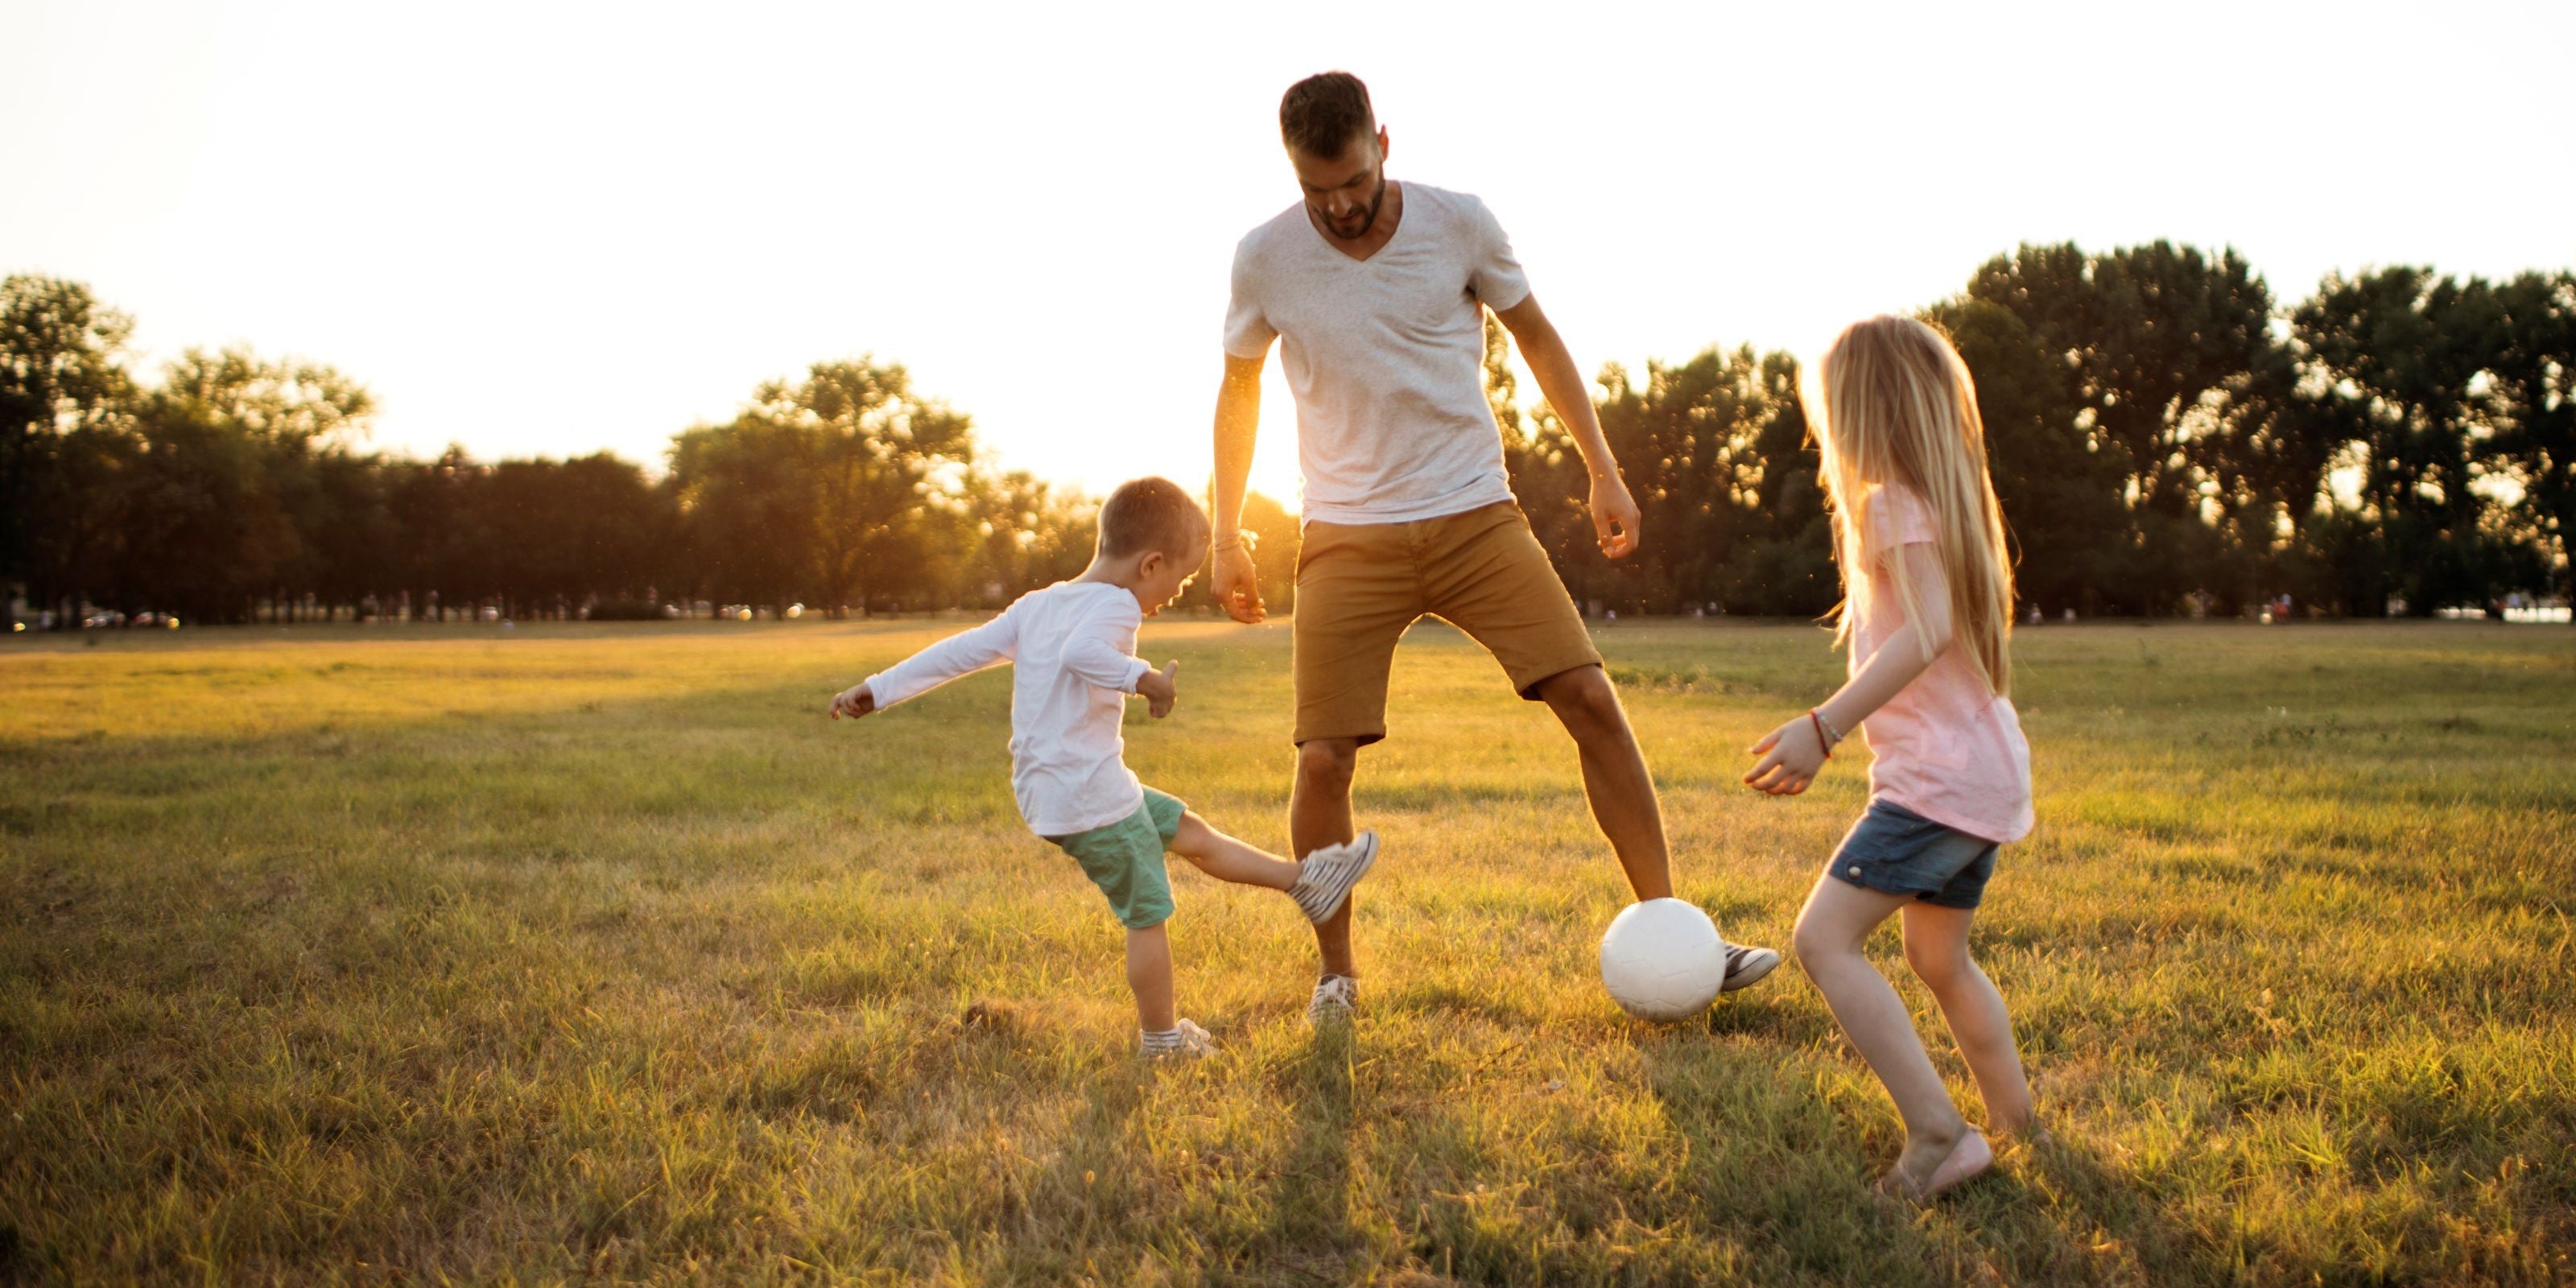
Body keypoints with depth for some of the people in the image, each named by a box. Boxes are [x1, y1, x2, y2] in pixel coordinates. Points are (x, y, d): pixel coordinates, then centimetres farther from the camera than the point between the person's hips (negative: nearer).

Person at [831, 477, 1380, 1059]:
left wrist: (880, 689, 11)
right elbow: (1080, 652, -38)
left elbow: (959, 650, 10)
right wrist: (1143, 678, -34)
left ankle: (1304, 880, 28)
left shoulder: (1036, 606, 11)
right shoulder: (1114, 606, -15)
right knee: (1148, 915, 4)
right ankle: (1161, 1039, 15)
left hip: (1044, 794, 10)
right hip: (1093, 799, -10)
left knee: (1188, 831, 19)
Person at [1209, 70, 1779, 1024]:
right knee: (1322, 759, -8)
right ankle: (1336, 972, 15)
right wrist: (1226, 537, 11)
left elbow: (1538, 341, 9)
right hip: (1349, 540, 0)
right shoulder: (1265, 261, -5)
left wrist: (1604, 472, 6)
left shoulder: (1459, 224, -6)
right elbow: (1238, 391, 11)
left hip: (1475, 517, 1)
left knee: (1592, 700, -10)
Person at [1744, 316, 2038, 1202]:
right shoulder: (1946, 498, 17)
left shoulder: (1895, 502, -12)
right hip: (1986, 772, 10)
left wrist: (1823, 727, -33)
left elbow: (1927, 630, -26)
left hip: (1940, 777, -10)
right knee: (1940, 961, 23)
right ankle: (2016, 1130, 34)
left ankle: (1938, 1135, -18)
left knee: (1823, 938, -15)